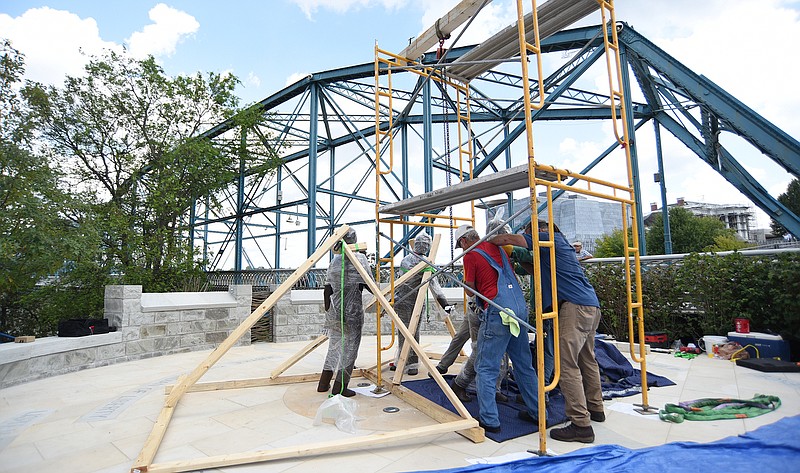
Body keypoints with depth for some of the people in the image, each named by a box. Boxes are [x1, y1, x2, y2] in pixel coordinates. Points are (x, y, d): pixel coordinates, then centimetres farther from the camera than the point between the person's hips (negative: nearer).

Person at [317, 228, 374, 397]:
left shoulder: (335, 260, 5)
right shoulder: (360, 258, -8)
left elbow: (327, 289, 6)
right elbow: (369, 286, -10)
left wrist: (327, 310, 14)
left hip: (334, 311, 5)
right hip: (352, 311, -5)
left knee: (335, 345, 17)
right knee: (349, 347, 5)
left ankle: (324, 384, 26)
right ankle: (340, 387, 10)